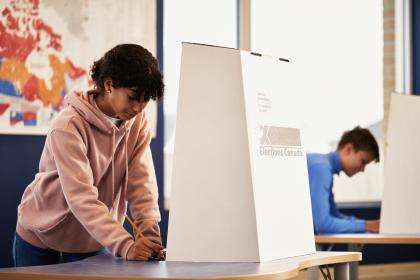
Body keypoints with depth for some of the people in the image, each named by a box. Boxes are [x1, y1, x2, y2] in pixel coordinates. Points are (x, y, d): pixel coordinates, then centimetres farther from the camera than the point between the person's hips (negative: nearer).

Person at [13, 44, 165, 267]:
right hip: (41, 237, -4)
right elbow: (81, 197, -35)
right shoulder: (68, 126, -26)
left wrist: (150, 230, -32)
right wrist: (125, 246, -45)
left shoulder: (138, 123, -7)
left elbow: (142, 181, -14)